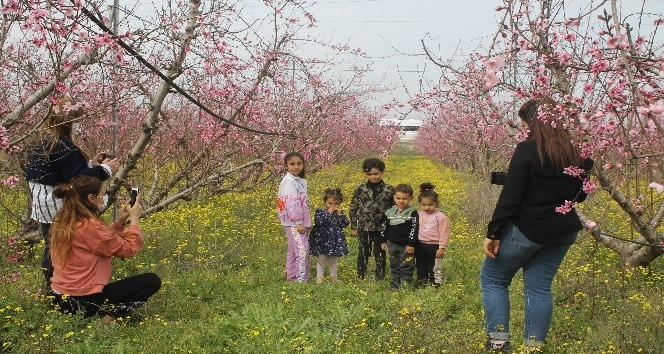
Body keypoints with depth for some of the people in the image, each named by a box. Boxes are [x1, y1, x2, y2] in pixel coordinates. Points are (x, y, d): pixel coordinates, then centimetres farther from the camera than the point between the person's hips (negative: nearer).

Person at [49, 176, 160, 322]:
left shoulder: (61, 222, 5)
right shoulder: (90, 226, -21)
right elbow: (129, 249, -13)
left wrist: (119, 222, 11)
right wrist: (135, 219, -2)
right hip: (85, 300, -9)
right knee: (152, 280, -2)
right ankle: (110, 316, -11)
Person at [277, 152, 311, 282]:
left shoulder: (300, 181, 13)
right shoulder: (289, 182, -16)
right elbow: (291, 204, -21)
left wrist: (306, 222, 15)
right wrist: (299, 223, -22)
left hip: (300, 222, 10)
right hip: (294, 222, -10)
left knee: (293, 250, 16)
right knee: (302, 249, -12)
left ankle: (291, 277, 25)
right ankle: (301, 279, -9)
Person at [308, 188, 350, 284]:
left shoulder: (340, 212, 4)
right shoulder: (320, 211, -7)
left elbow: (345, 224, -5)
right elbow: (319, 222, -24)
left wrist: (340, 215, -16)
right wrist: (328, 213, -22)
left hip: (335, 240, 3)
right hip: (322, 240, -3)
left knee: (333, 260, 14)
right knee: (321, 259, 3)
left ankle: (334, 276, 27)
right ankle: (319, 277, 12)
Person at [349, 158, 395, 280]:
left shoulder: (389, 190, -2)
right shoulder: (360, 189, -1)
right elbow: (353, 209, 5)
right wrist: (353, 227, 4)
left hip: (381, 228, -1)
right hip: (364, 227, 1)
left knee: (380, 254, 8)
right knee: (363, 253, 9)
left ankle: (380, 278, 19)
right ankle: (361, 277, 19)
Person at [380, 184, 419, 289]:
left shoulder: (412, 213, -10)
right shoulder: (389, 212, 3)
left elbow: (414, 229, -12)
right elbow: (384, 228, 10)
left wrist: (411, 244, -16)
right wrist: (383, 241, 9)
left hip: (407, 245, -4)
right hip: (392, 245, 4)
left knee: (406, 266, 2)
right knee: (394, 266, 15)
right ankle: (394, 284, 25)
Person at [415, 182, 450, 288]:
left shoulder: (440, 217, -11)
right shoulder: (419, 215, 2)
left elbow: (444, 233, -11)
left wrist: (442, 247, -13)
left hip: (434, 246, -5)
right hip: (420, 246, 5)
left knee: (435, 268, 4)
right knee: (421, 267, 16)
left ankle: (435, 285, 14)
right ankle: (421, 285, 28)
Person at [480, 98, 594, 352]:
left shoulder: (527, 150, -17)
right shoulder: (578, 153, 2)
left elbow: (510, 197, -19)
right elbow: (580, 195, 13)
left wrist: (493, 233, -14)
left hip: (528, 230, -6)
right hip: (564, 232, 6)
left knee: (492, 278, 9)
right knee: (539, 287, 14)